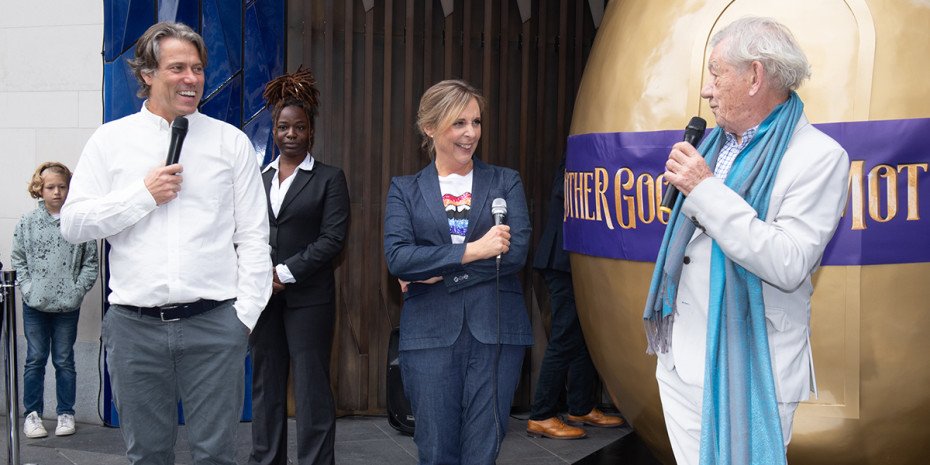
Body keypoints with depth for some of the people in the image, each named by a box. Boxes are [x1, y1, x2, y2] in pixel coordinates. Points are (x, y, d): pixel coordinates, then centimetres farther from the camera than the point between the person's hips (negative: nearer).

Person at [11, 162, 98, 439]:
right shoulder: (27, 222, 1)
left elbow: (90, 262, -3)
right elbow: (18, 260, 4)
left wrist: (77, 290, -10)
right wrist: (28, 288, -7)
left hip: (67, 306, -1)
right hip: (35, 305, 1)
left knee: (64, 361, 9)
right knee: (35, 360, 9)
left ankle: (66, 413, 20)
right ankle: (32, 413, 19)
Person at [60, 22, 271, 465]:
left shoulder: (231, 141, 7)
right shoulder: (110, 140, 8)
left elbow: (254, 237, 5)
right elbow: (72, 223, 3)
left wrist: (246, 314, -2)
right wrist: (143, 194, -7)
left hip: (214, 323, -1)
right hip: (134, 324, 1)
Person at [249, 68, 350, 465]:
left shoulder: (329, 179, 1)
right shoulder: (257, 179, 12)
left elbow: (333, 238, -7)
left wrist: (285, 273, -12)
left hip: (308, 297, -4)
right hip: (263, 295, 4)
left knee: (311, 388, -1)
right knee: (265, 385, 10)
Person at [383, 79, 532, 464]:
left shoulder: (506, 182, 9)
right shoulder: (404, 189, 8)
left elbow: (517, 252, -6)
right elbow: (396, 257, -7)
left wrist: (436, 270, -9)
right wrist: (471, 250, -16)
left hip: (496, 331, 0)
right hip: (430, 333, 0)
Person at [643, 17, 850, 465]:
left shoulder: (819, 156, -12)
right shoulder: (715, 141, 9)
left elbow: (789, 266, -24)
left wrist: (705, 189, -22)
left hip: (746, 370, -6)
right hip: (680, 360, 6)